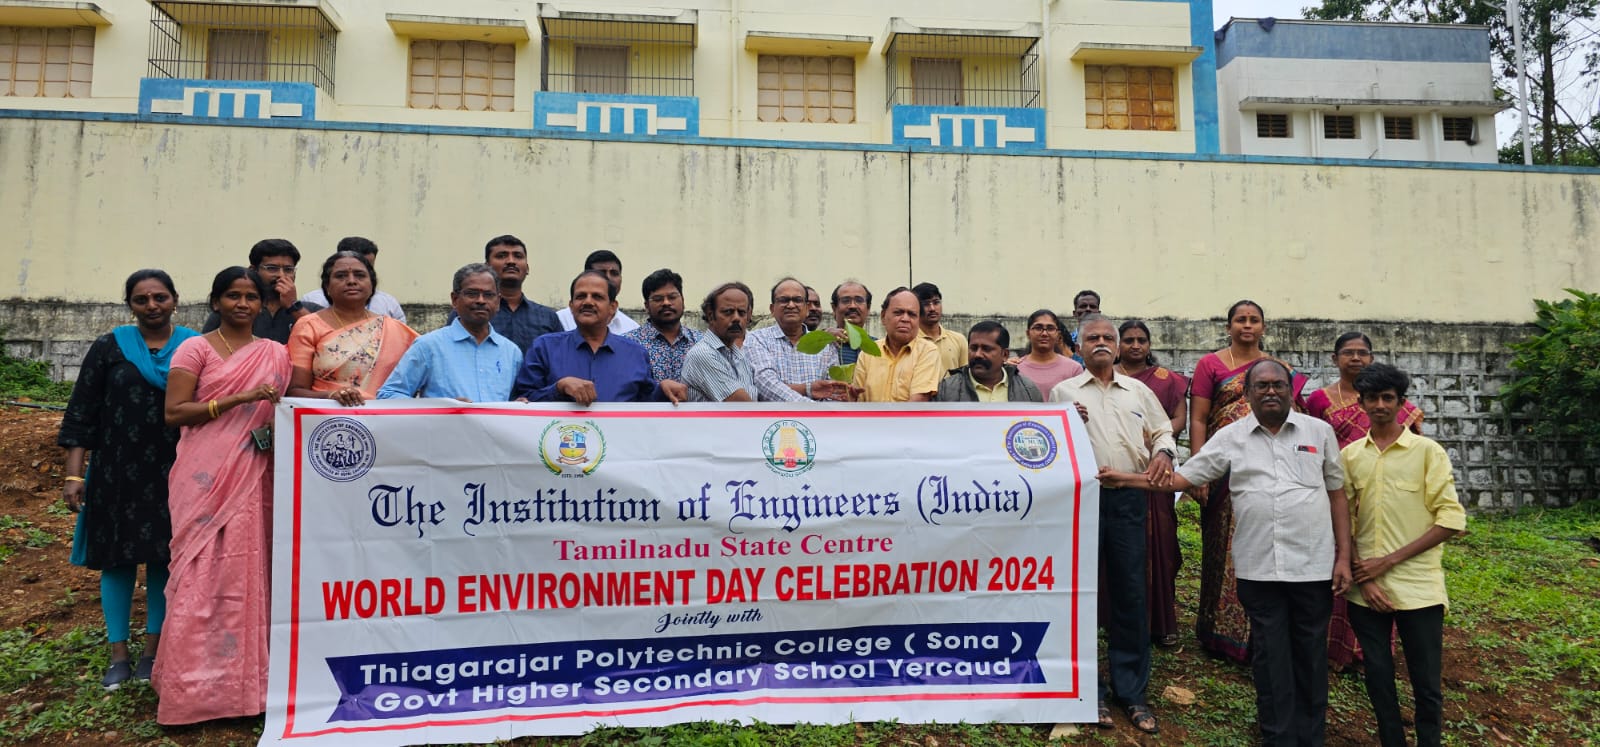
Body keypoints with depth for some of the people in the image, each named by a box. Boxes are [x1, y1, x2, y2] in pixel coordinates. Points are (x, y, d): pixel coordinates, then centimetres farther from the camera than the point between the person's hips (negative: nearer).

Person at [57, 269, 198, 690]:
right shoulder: (109, 348, 2)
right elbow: (82, 413, 2)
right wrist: (74, 474, -3)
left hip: (174, 473, 0)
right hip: (118, 470, 1)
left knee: (163, 556, 7)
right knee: (117, 557, 6)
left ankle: (153, 649, 20)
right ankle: (119, 655, 18)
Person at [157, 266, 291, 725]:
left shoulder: (276, 354, 12)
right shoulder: (195, 349, 1)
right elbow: (174, 413, -7)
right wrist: (241, 398, -15)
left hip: (253, 478, 3)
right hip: (205, 478, -3)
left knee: (247, 573, 5)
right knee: (202, 576, -3)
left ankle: (242, 680, 14)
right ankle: (192, 689, 7)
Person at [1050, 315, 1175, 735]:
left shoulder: (1139, 391, 17)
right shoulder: (1063, 392, 10)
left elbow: (1163, 431, 17)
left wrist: (1162, 452, -4)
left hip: (1129, 498, 2)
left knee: (1130, 594, 3)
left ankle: (1132, 691, 15)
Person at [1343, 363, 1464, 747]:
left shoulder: (1427, 451, -2)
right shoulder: (1350, 455, 6)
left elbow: (1451, 519, -8)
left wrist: (1390, 560, -13)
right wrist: (1361, 576, -4)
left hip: (1417, 588, -2)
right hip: (1366, 589, 3)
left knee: (1426, 684, 6)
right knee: (1378, 679, 11)